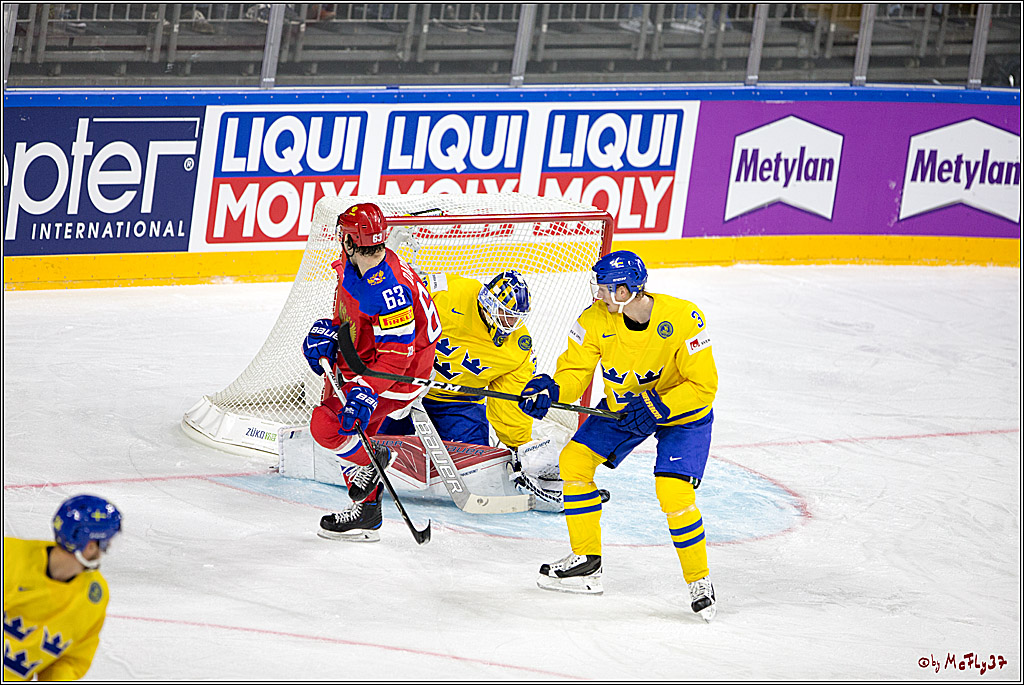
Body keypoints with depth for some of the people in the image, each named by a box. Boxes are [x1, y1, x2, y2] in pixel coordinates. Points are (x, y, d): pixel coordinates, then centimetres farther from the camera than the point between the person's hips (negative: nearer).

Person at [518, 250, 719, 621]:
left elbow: (704, 385, -25)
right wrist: (551, 389, -33)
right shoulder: (597, 320, -19)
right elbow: (575, 371, -12)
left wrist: (657, 408, -34)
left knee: (673, 491, -22)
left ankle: (700, 582, -3)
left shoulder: (683, 318, -31)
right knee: (574, 459, -4)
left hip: (682, 412, -5)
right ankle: (586, 562, 9)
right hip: (623, 406, 5)